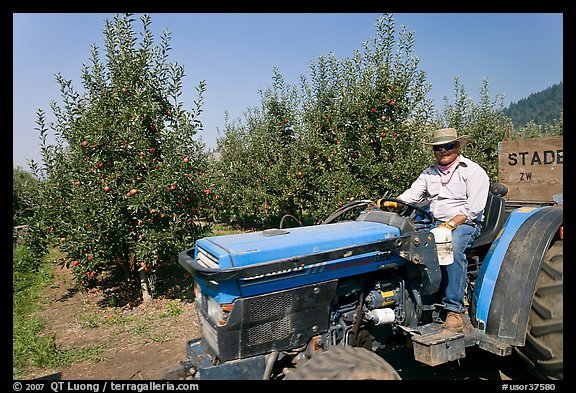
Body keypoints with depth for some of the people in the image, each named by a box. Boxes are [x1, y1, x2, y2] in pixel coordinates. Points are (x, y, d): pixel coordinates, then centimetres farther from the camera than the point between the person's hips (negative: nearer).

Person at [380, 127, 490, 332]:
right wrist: (393, 202, -11)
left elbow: (474, 208, -9)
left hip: (465, 223, -5)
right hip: (435, 223, 5)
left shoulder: (473, 171, 1)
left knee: (453, 247, -37)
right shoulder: (429, 173, 19)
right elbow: (412, 194, 9)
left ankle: (454, 309, -30)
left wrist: (451, 224, -22)